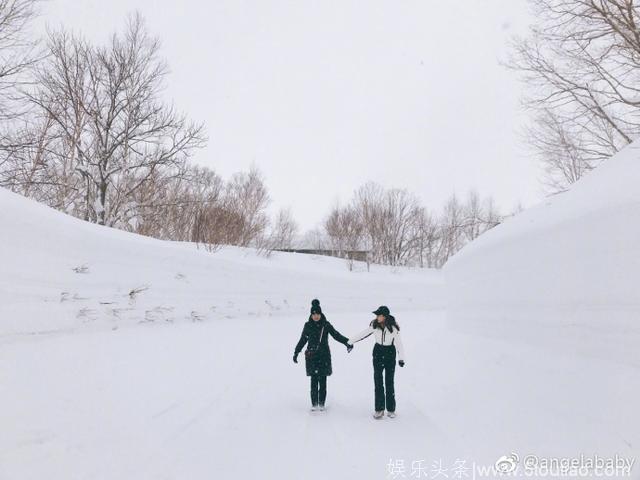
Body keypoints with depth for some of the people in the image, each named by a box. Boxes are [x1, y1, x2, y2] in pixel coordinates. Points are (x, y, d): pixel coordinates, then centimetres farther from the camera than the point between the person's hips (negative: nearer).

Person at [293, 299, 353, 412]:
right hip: (311, 357, 0)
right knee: (314, 381, 0)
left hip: (324, 356, 0)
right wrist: (296, 352, 17)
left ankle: (321, 403, 13)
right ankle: (314, 404, 10)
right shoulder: (308, 325, 4)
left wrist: (347, 343, -12)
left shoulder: (326, 325, 1)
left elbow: (336, 335, 1)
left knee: (323, 381, 2)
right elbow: (302, 340, 14)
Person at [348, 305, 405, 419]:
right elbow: (363, 334, 2)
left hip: (390, 354, -2)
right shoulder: (375, 325, -8)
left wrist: (401, 358, -26)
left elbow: (398, 342, -16)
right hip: (378, 352, 2)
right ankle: (379, 409, 6)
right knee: (378, 381, 0)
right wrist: (350, 341, 6)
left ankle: (391, 409, 15)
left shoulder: (393, 327, -16)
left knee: (389, 382, 2)